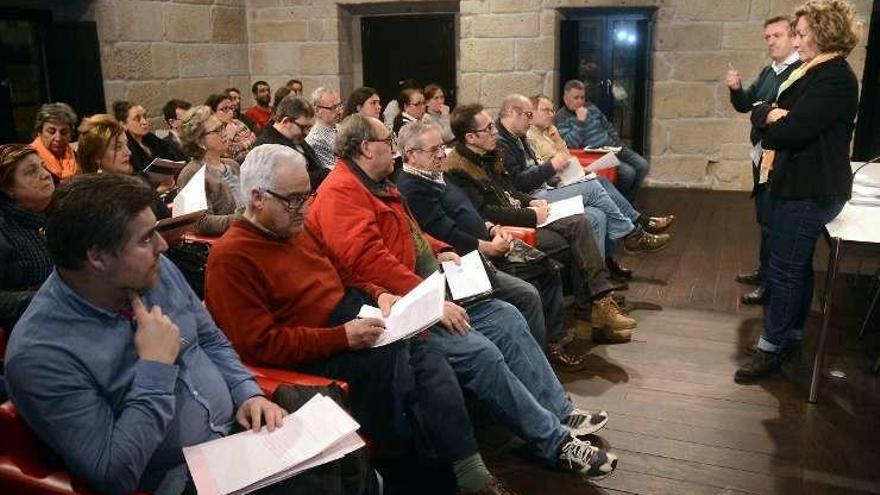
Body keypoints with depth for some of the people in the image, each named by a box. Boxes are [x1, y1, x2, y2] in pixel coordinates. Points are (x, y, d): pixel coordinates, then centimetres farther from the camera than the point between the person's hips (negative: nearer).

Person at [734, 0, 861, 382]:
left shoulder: (836, 79, -16)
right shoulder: (807, 72, 14)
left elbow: (792, 130, -26)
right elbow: (758, 111, 10)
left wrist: (771, 122, -5)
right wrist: (770, 113, -13)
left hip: (811, 191, -10)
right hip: (795, 184, 10)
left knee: (784, 269, -3)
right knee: (796, 266, 16)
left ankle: (772, 347, 8)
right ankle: (792, 338, 29)